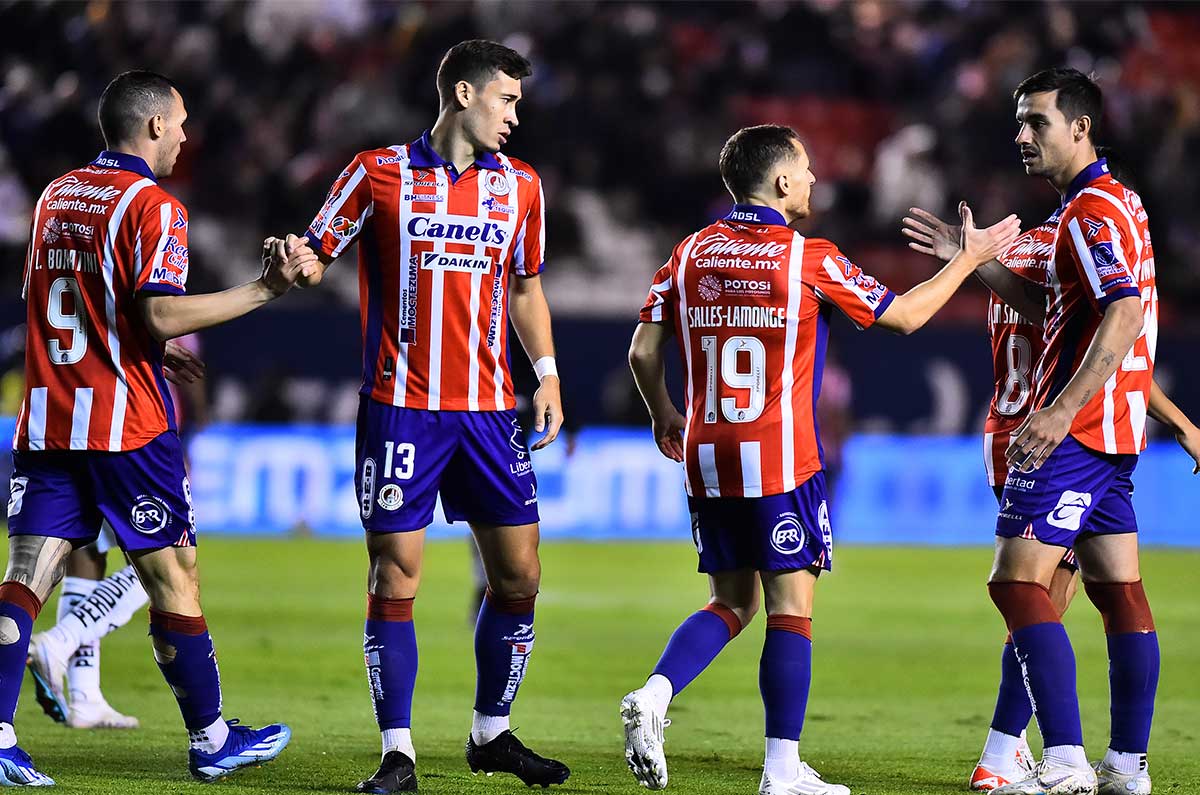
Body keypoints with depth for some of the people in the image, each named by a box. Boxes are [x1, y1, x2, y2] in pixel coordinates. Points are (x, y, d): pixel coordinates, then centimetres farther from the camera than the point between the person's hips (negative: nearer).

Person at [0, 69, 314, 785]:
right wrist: (267, 289, -18)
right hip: (126, 425, -6)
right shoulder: (153, 206, -9)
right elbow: (160, 316, -20)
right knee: (174, 577, 4)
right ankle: (209, 739, 12)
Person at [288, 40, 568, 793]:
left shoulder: (520, 184, 10)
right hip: (401, 407, -4)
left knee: (518, 574, 3)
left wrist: (546, 372, 12)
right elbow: (317, 259, 2)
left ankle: (492, 733, 20)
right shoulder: (379, 173, -1)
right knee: (396, 575, -5)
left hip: (488, 409, 4)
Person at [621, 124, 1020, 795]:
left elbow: (643, 350, 6)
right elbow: (905, 315, 2)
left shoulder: (691, 254, 6)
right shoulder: (809, 259, -7)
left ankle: (653, 697, -7)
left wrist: (663, 415, 25)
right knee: (792, 606, 1)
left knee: (733, 601, 16)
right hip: (781, 460, -5)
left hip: (707, 459, 5)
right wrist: (969, 259, 14)